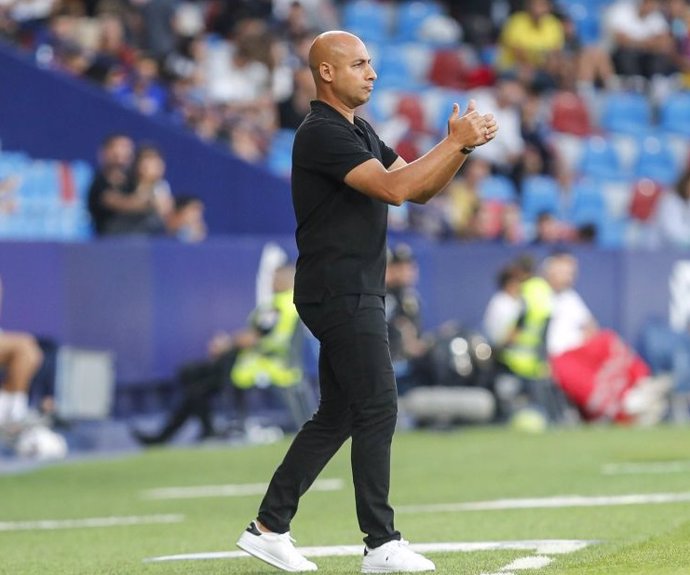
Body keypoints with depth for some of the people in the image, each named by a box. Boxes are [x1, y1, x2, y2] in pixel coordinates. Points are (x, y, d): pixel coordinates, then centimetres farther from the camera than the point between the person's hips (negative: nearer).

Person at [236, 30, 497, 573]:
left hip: (355, 296, 10)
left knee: (336, 416, 11)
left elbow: (420, 188, 16)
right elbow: (393, 188, -25)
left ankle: (269, 528, 15)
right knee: (377, 410, -10)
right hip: (341, 295, -10)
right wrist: (456, 143, -20)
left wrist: (460, 146, 0)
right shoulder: (323, 133, -15)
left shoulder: (359, 132, 18)